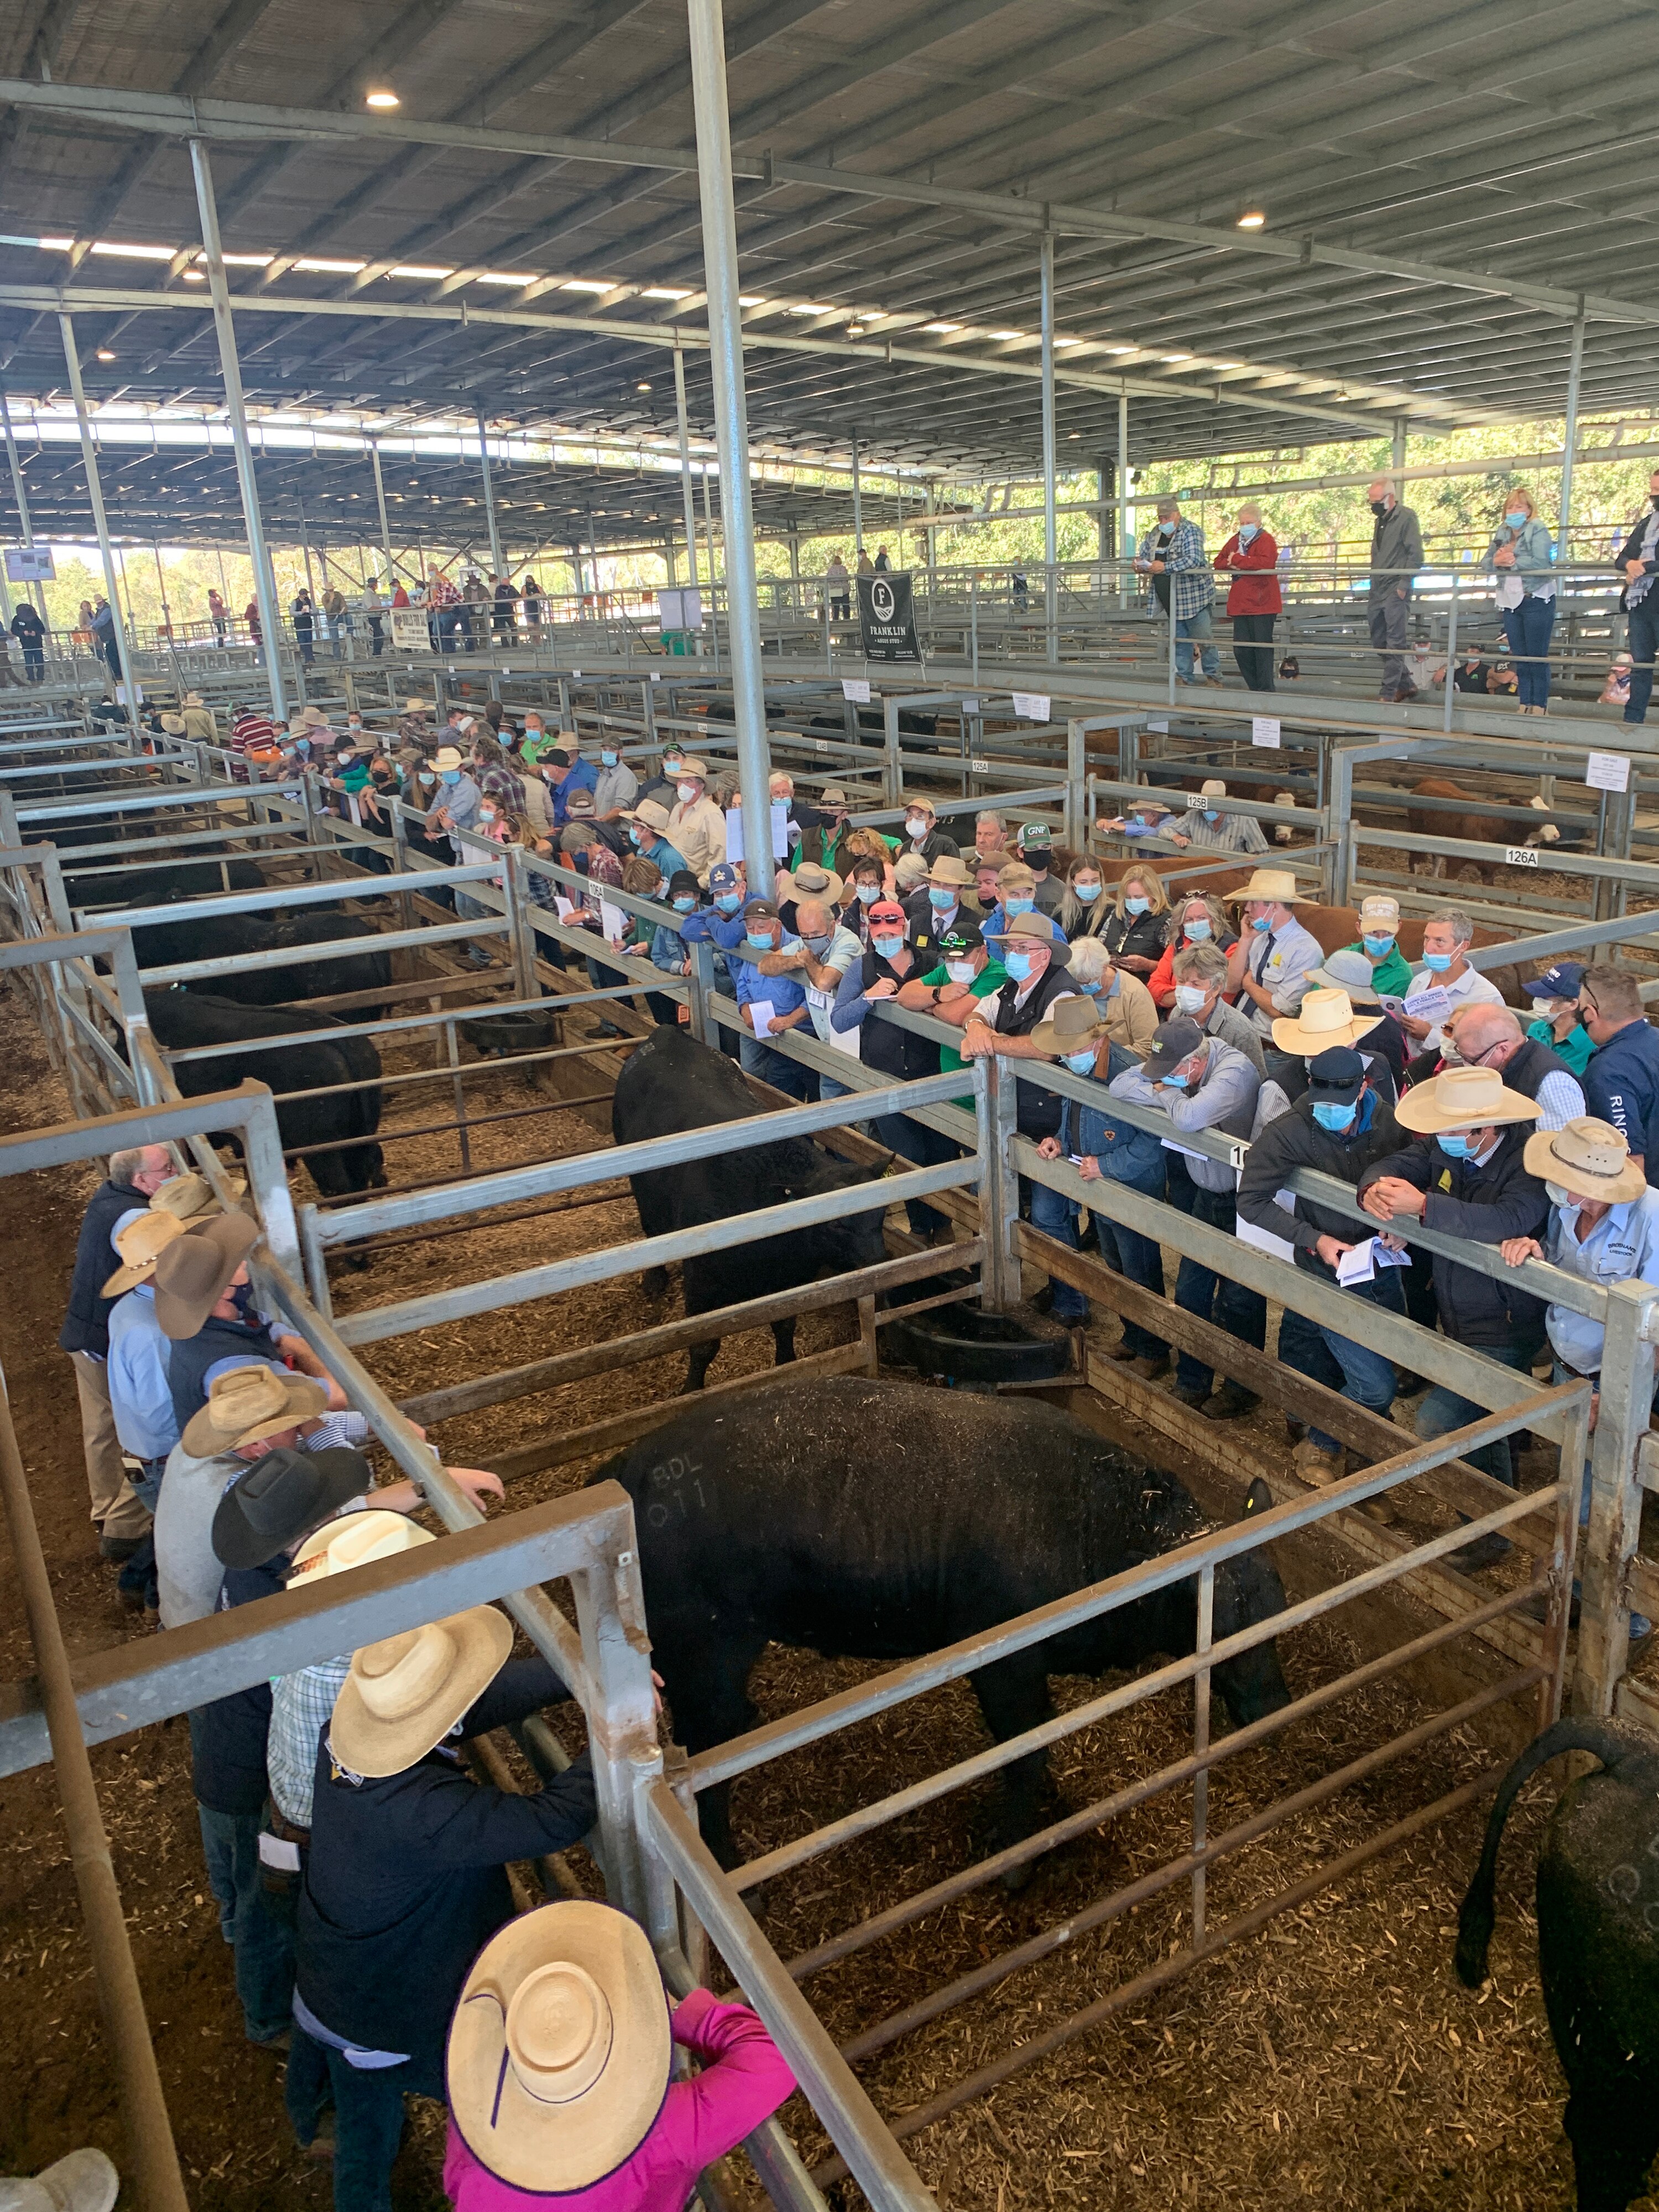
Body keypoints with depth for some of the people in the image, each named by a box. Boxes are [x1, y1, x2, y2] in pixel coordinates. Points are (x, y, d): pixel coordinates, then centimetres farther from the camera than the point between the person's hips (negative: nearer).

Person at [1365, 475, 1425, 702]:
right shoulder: (1380, 522, 19)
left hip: (1396, 591, -9)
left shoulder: (1407, 517, -5)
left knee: (1394, 645, -8)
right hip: (1378, 592, 9)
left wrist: (1404, 584, -16)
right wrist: (1373, 586, 16)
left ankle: (1388, 694, -9)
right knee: (1379, 643, 10)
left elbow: (1416, 555, -11)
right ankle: (1405, 685, 21)